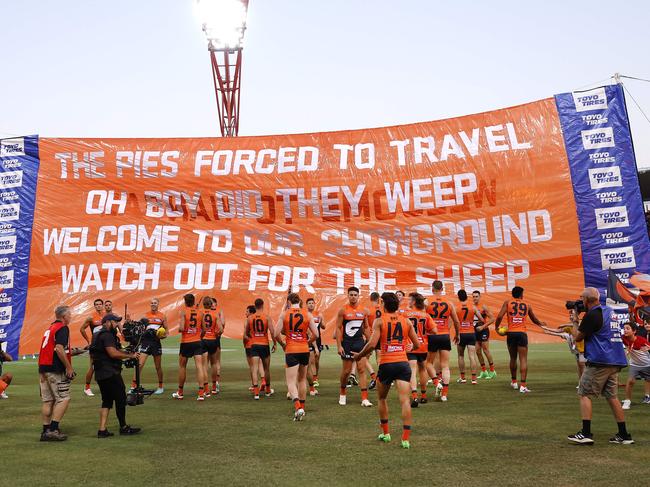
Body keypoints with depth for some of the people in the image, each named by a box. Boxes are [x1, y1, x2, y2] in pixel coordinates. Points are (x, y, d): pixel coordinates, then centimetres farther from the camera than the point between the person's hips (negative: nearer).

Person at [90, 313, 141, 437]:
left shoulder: (98, 335, 20)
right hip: (110, 373, -10)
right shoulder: (107, 335, -14)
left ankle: (102, 430, 8)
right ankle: (123, 427, 10)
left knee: (107, 400, 12)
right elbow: (113, 353, -23)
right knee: (120, 399, 1)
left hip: (100, 374, 10)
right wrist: (130, 356, -14)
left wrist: (128, 353, 11)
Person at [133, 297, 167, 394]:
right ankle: (133, 386, -7)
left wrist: (163, 335, -10)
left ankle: (161, 387, 23)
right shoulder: (145, 315, 5)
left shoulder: (162, 316, 6)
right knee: (139, 364, -11)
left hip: (156, 342, 1)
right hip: (145, 341, 0)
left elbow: (166, 330, 9)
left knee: (158, 366, 9)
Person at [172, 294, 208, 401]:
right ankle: (201, 393, -13)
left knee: (182, 366, 15)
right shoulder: (199, 312, 3)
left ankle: (180, 392, 25)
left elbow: (181, 328, -18)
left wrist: (179, 328, 4)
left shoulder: (183, 311, -8)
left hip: (186, 342, -2)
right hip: (197, 342, 2)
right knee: (199, 366, -4)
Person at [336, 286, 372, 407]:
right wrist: (339, 346, -11)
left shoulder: (364, 311, 5)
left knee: (362, 370, -3)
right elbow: (338, 328, -5)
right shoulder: (343, 310, -5)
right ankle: (343, 394, 29)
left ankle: (364, 399, -4)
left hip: (360, 342, 3)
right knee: (346, 370, 6)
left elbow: (366, 328, 13)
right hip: (347, 343, -2)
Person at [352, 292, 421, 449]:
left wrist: (359, 355, 4)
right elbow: (417, 344, 11)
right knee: (405, 400, -4)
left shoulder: (379, 321, -1)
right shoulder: (406, 321, 8)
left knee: (382, 398, 20)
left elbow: (372, 344, -11)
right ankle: (406, 438, -12)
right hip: (403, 363, 2)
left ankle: (385, 433, 26)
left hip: (386, 364, -1)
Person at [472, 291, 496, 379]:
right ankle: (484, 371, 15)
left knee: (486, 350, -6)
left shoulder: (483, 307, -9)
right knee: (478, 351, 6)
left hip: (483, 331, -6)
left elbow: (492, 319, -12)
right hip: (475, 331, 6)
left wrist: (483, 326, -16)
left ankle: (492, 371, 4)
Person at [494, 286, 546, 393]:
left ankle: (514, 382, 31)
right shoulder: (527, 305, 12)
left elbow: (499, 316, -6)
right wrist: (541, 324, 47)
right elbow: (534, 320, 26)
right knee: (523, 359, -2)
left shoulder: (507, 303, 7)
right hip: (522, 333, -1)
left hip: (511, 333, 1)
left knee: (513, 358, 18)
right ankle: (523, 385, -11)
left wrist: (496, 327, 10)